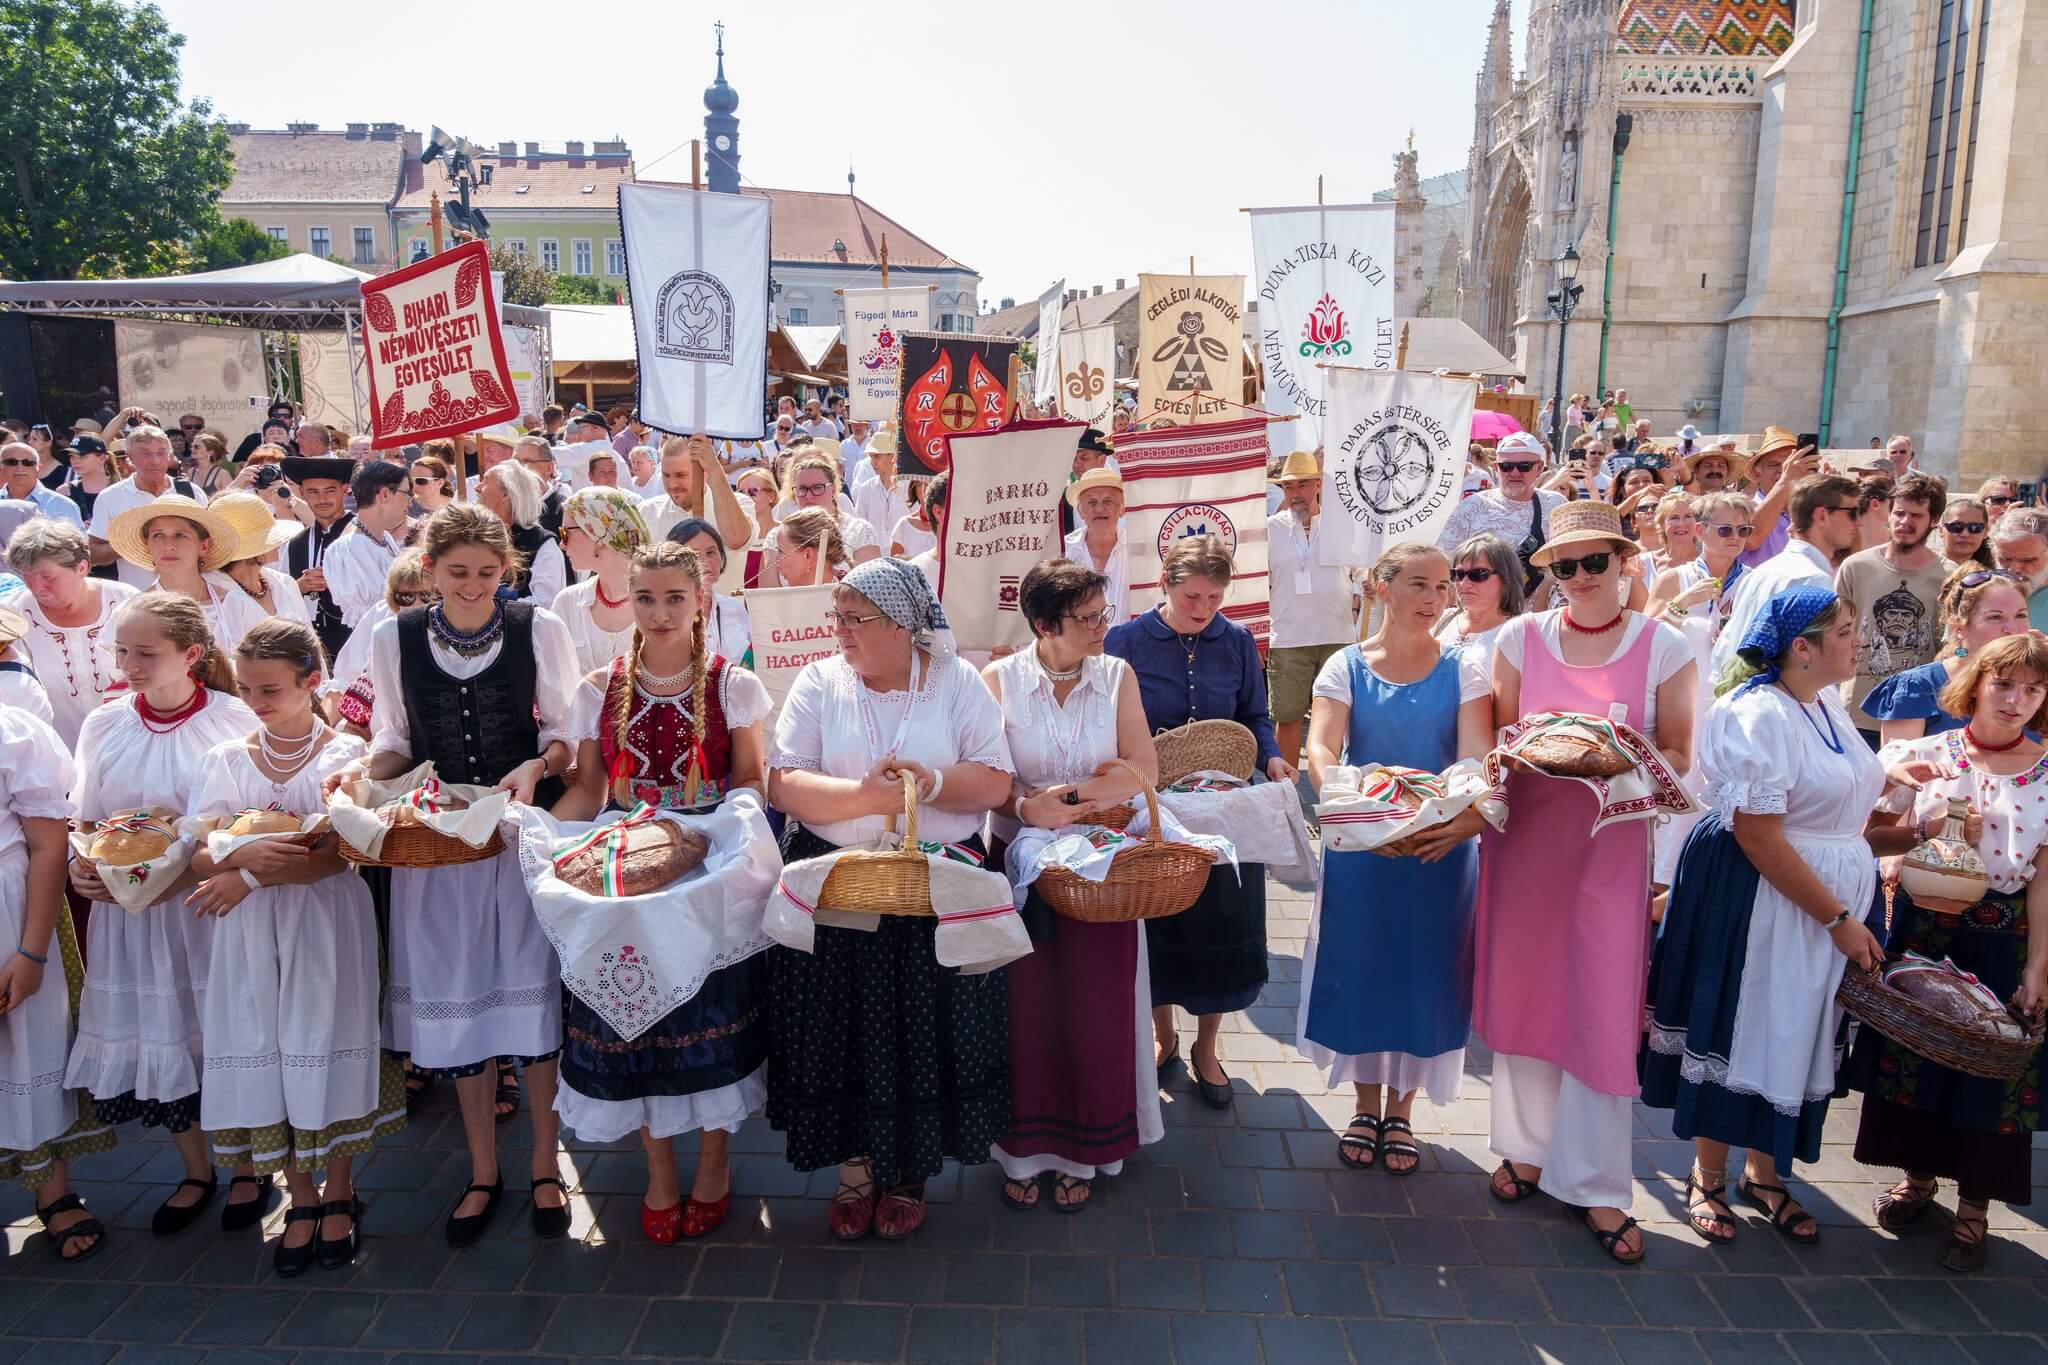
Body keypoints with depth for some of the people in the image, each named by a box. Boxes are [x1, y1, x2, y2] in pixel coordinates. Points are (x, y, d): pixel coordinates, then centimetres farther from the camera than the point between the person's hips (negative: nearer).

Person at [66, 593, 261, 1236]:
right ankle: (196, 1172, 32)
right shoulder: (104, 726, 2)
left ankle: (248, 1169, 27)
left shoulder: (233, 721, -9)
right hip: (128, 915, 4)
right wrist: (79, 868, -9)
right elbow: (84, 821, 10)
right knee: (156, 1038, 10)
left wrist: (186, 870, -19)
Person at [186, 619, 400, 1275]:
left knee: (325, 1047, 2)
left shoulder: (345, 753, -3)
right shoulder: (225, 760, 7)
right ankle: (300, 1198, 21)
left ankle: (338, 1193, 19)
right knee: (263, 1052, 5)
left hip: (325, 922, -3)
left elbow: (338, 854, -12)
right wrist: (245, 854, -22)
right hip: (248, 929, 3)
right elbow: (200, 856, -1)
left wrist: (249, 877, -18)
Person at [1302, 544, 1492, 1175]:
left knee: (1423, 974, 9)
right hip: (1359, 851, 0)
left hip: (1442, 850, 1)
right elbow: (1320, 749, -15)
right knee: (1361, 969, 9)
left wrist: (1472, 814, -32)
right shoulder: (1346, 667, -2)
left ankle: (1400, 1112, 31)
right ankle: (1366, 1105, 32)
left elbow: (1478, 755, -11)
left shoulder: (1465, 666, 0)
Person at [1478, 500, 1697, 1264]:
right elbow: (1498, 740, 7)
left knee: (1603, 1010, 1)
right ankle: (1527, 1146, 31)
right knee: (1523, 992, 11)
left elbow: (1677, 756, 0)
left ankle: (1596, 1183, 16)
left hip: (1613, 843, -2)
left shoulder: (1665, 649, -2)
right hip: (1524, 835, 2)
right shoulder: (1521, 639, 2)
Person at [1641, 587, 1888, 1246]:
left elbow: (1837, 817, 14)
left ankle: (1764, 1173, 32)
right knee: (1738, 1032, 4)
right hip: (1757, 901, -8)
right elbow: (1759, 837, -23)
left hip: (1831, 894, 8)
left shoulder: (1828, 704, 7)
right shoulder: (1759, 715, -19)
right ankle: (1707, 1176, 22)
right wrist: (1839, 919, -18)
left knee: (1797, 1035, 16)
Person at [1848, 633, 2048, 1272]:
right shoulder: (1928, 755, -3)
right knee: (1911, 1049, 12)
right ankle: (1918, 1175, 33)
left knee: (1990, 1069, 6)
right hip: (1922, 927, 2)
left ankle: (1973, 1207, 23)